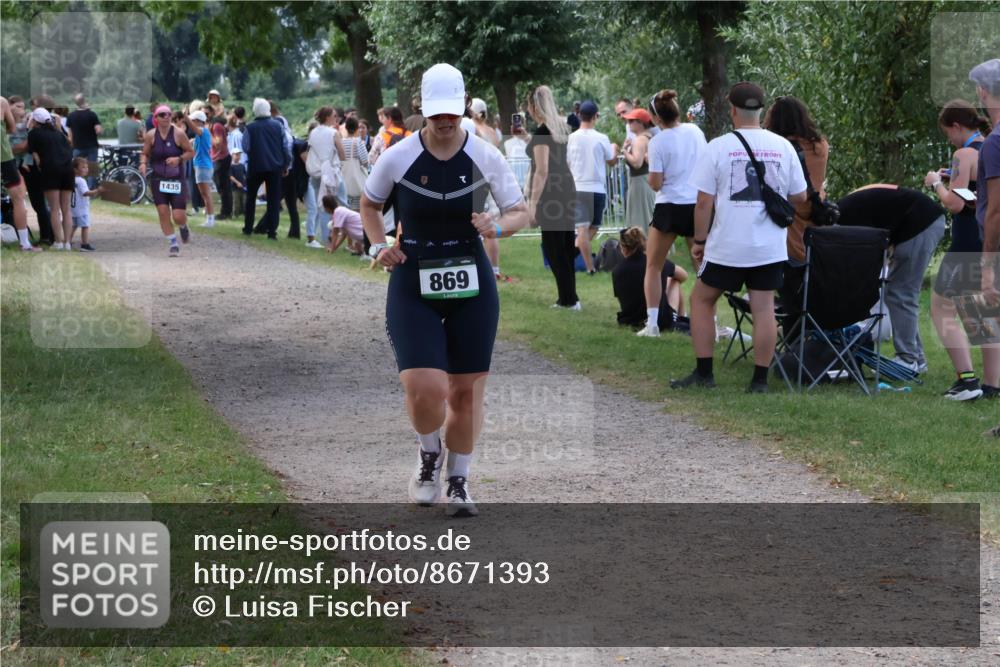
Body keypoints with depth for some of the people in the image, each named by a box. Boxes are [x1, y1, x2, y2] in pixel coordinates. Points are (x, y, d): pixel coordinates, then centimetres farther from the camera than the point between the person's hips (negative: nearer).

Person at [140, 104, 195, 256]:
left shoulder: (178, 133, -8)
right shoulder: (150, 135, -2)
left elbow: (191, 152, -1)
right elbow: (145, 154, 8)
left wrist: (179, 159, -19)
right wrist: (143, 163, -13)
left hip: (177, 180, -2)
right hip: (158, 179, 2)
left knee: (178, 217, -6)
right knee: (163, 212, -8)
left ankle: (183, 227, 32)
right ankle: (173, 244, 8)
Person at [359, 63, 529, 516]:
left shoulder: (485, 157, -5)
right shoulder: (398, 158, -7)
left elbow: (521, 213, 3)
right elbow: (369, 204, 12)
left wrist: (498, 227, -19)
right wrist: (379, 246, -5)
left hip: (471, 283, 2)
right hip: (413, 285, -1)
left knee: (467, 390, 5)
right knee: (424, 388, -16)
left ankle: (459, 480, 26)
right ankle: (429, 453, 18)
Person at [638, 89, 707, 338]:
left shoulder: (658, 142, -12)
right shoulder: (695, 131, 2)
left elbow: (656, 184, -12)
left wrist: (647, 174, 7)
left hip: (669, 207, -4)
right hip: (698, 205, 4)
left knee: (653, 266, 11)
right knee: (703, 267, 10)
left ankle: (652, 324, 4)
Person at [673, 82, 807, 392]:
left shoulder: (718, 147, -7)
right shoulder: (783, 147, 1)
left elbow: (703, 202, -7)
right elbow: (800, 198, 9)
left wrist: (699, 241, 4)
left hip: (727, 247, -2)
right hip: (770, 247, 2)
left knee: (701, 299, 14)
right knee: (764, 308, 5)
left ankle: (704, 372, 15)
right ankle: (760, 379, 6)